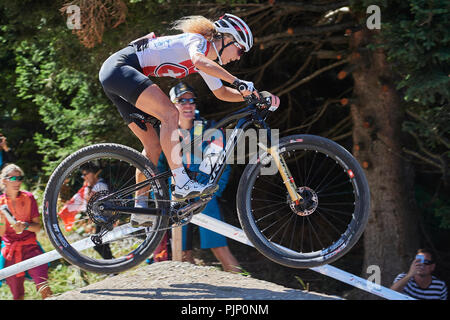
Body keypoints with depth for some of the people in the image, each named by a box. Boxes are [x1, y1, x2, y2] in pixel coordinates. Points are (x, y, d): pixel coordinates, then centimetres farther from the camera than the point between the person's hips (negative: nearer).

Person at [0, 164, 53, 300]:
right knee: (18, 295, 3)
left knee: (43, 287, -22)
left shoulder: (28, 198, 2)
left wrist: (25, 226, -19)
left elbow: (38, 227, 1)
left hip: (30, 247, -1)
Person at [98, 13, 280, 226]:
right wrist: (238, 82, -36)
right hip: (118, 67, -10)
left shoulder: (207, 60, 16)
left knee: (154, 146, 7)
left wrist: (255, 95, 11)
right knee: (170, 113, -25)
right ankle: (182, 184, -29)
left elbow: (222, 92, 25)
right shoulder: (198, 40, -12)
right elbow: (199, 61, -34)